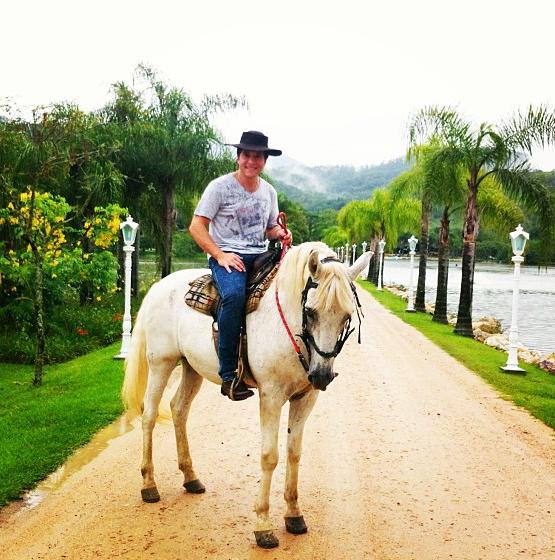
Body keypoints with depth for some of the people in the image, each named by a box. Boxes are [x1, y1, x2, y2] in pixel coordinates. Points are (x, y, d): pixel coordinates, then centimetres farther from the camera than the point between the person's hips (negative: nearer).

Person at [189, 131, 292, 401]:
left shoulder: (269, 191, 15)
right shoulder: (220, 186, -2)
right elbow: (196, 226, -4)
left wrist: (281, 234, 1)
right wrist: (220, 255, -16)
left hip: (260, 256, 6)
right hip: (226, 256, -6)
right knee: (234, 294, -37)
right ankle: (229, 374, -31)